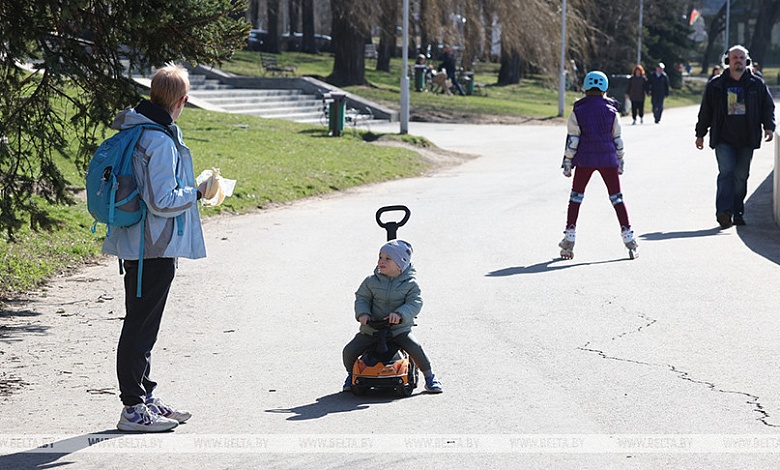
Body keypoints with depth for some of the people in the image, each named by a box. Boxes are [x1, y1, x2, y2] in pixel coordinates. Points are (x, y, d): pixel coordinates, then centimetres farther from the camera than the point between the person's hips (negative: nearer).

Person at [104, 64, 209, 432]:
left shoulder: (131, 131, 10)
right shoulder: (161, 142, -21)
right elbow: (162, 201, -24)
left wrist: (187, 190, 19)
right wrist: (197, 192, -8)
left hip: (136, 245, 10)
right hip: (156, 248, -10)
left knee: (142, 323, 18)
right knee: (141, 326, -3)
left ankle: (145, 397, 29)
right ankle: (133, 408, 3)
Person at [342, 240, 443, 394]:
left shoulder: (410, 284, -4)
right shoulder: (371, 281, 2)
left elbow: (415, 303, -14)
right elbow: (362, 298, 6)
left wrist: (399, 314, -32)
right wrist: (363, 313, -15)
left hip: (399, 328, -2)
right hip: (371, 328, 2)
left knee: (415, 348, -26)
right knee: (349, 351, -11)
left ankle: (429, 377, -2)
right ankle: (351, 374, 21)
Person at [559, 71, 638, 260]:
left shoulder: (578, 112, -3)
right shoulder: (611, 111, 1)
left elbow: (572, 140, -4)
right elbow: (617, 139, 5)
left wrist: (567, 163, 2)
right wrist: (620, 162, 15)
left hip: (585, 159, -1)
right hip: (608, 159, 1)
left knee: (576, 196, 9)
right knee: (616, 197, 8)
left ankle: (569, 240, 5)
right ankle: (628, 236, 4)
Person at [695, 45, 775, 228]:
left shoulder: (757, 84, 9)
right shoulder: (716, 85, 6)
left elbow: (768, 106, 12)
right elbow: (705, 110, 12)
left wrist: (769, 127, -3)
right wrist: (700, 134, 12)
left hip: (746, 139, 2)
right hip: (723, 139, -2)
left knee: (741, 176, 5)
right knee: (726, 171, -16)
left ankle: (737, 213, 14)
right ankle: (724, 211, -23)